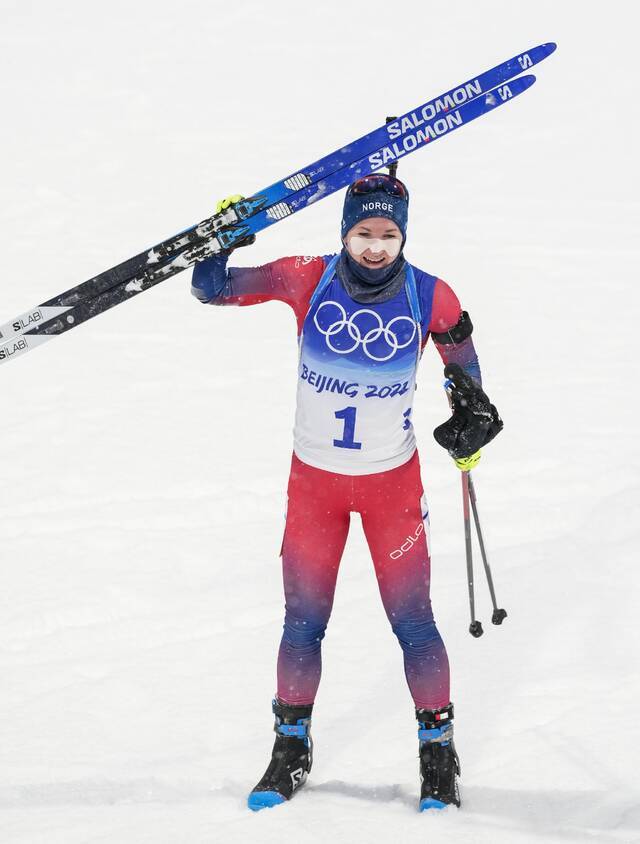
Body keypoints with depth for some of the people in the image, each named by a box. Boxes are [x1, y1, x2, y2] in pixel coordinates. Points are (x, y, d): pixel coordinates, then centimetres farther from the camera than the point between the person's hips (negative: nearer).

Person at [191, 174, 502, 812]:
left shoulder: (430, 298, -12)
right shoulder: (307, 281, -14)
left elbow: (461, 355, 9)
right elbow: (213, 290, -8)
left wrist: (473, 417, -1)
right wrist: (219, 242, -26)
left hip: (393, 481, -1)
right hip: (314, 478, 1)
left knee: (413, 620, 0)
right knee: (303, 621, 7)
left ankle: (438, 756, 15)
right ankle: (291, 748, 24)